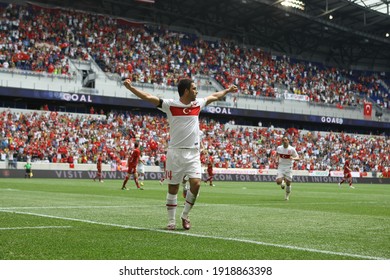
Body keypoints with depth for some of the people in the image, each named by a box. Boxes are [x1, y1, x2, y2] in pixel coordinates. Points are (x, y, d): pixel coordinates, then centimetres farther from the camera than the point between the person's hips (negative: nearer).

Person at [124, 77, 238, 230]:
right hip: (175, 153, -3)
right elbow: (148, 97, -9)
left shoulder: (198, 104, 9)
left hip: (193, 153, 3)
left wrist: (228, 90, 38)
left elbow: (214, 96, 27)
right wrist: (130, 88, -19)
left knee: (196, 183, -11)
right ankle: (171, 221, 15)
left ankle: (185, 215, 10)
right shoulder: (171, 105, -4)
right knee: (173, 188, 3)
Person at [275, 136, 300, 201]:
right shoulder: (279, 148, -2)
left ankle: (287, 195, 28)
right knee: (278, 181, -17)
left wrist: (293, 158, -30)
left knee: (288, 183, 1)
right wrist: (277, 160, 2)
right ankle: (282, 182, 22)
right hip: (281, 167, 1)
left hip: (289, 167, -1)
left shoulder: (292, 149, -11)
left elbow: (298, 158, -8)